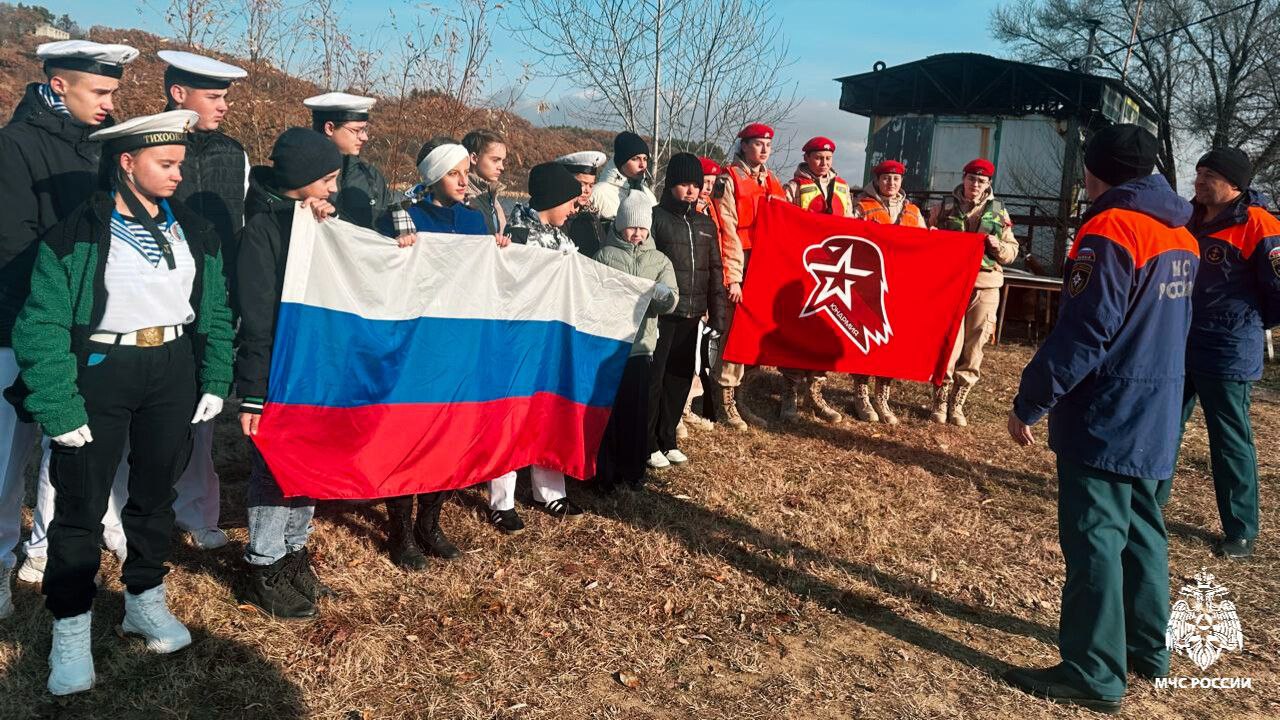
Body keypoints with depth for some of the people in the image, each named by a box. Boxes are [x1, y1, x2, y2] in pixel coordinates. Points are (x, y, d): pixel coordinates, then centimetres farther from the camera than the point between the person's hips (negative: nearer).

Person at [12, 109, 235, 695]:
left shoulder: (194, 232, 4)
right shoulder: (76, 233, -11)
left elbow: (215, 313, 8)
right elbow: (41, 327, -12)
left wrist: (215, 381, 0)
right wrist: (58, 408, -16)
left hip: (173, 371, 4)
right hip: (99, 372, -4)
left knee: (156, 493, 16)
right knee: (80, 505, 4)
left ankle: (145, 601, 35)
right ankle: (70, 630, 19)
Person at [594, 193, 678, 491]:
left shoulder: (660, 261, 12)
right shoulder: (604, 255, 4)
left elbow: (671, 303, 1)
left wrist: (663, 294, -21)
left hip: (641, 344, 2)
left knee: (637, 410, 5)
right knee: (607, 408, -1)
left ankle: (633, 471, 18)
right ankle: (606, 472, 9)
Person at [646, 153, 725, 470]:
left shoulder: (706, 224, 14)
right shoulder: (656, 217, -3)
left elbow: (715, 272, 16)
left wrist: (717, 316, 12)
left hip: (691, 315, 6)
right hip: (661, 313, -5)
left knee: (680, 378, 10)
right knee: (653, 378, -2)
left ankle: (668, 440, 22)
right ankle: (648, 444, 8)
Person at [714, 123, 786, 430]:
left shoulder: (772, 182, 16)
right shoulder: (731, 180, -4)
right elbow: (728, 232, -10)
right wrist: (732, 277, -16)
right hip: (740, 268, -6)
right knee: (733, 332, -4)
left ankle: (736, 396, 16)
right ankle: (727, 401, 3)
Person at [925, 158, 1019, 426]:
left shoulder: (998, 212, 10)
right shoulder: (945, 207, 7)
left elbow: (1012, 252, 13)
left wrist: (998, 246, -8)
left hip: (985, 286, 2)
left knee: (973, 349, 3)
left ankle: (957, 403, 16)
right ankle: (940, 401, 10)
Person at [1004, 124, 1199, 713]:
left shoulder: (1109, 229, -16)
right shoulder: (1179, 233, 12)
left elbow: (1082, 332, -21)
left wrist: (1030, 402, -15)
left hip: (1105, 415, -9)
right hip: (1157, 412, 9)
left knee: (1093, 538, -3)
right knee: (1141, 529, 18)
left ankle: (1093, 674, 4)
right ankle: (1147, 648, 30)